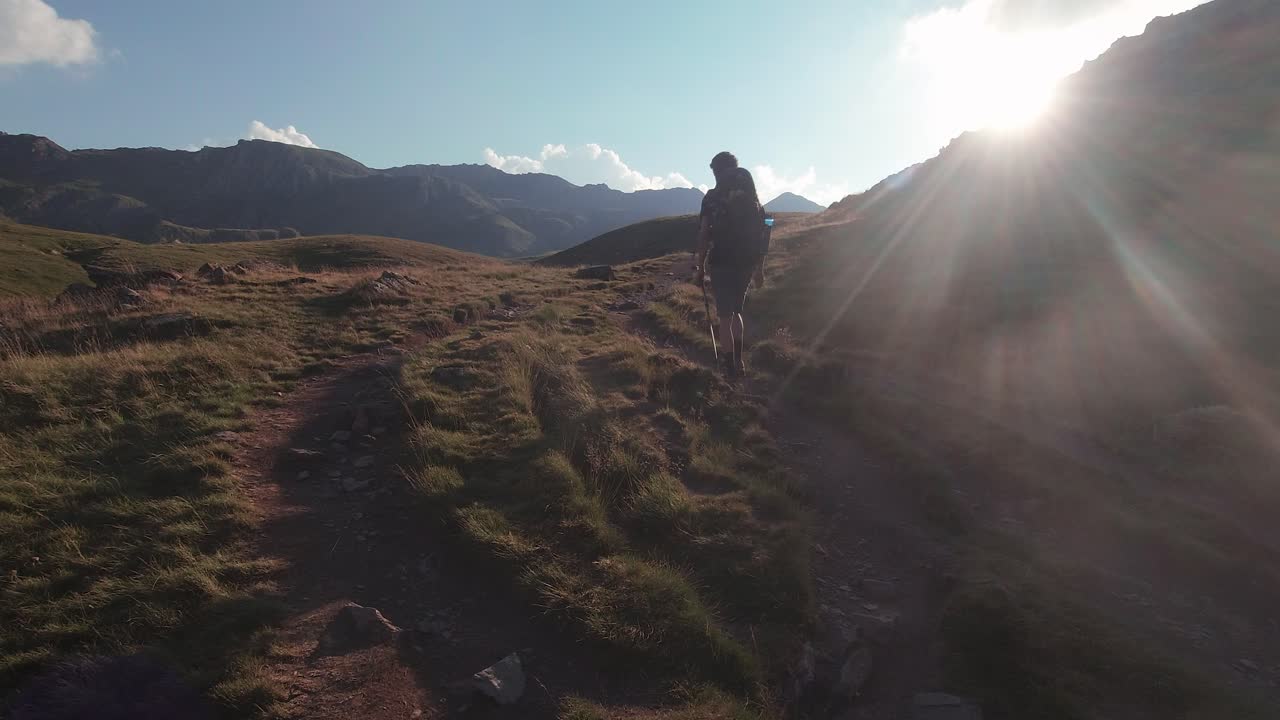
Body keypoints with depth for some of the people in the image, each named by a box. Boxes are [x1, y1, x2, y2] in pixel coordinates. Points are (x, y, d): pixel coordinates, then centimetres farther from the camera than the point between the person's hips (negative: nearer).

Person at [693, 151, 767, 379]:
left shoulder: (712, 197, -5)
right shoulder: (752, 197, 7)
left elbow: (704, 235, -9)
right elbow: (761, 234, 7)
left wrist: (699, 268, -3)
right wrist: (760, 269, 14)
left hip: (721, 264, -4)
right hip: (746, 264, 4)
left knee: (725, 316, 5)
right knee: (736, 310, 22)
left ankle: (731, 367, 6)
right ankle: (738, 360, 20)